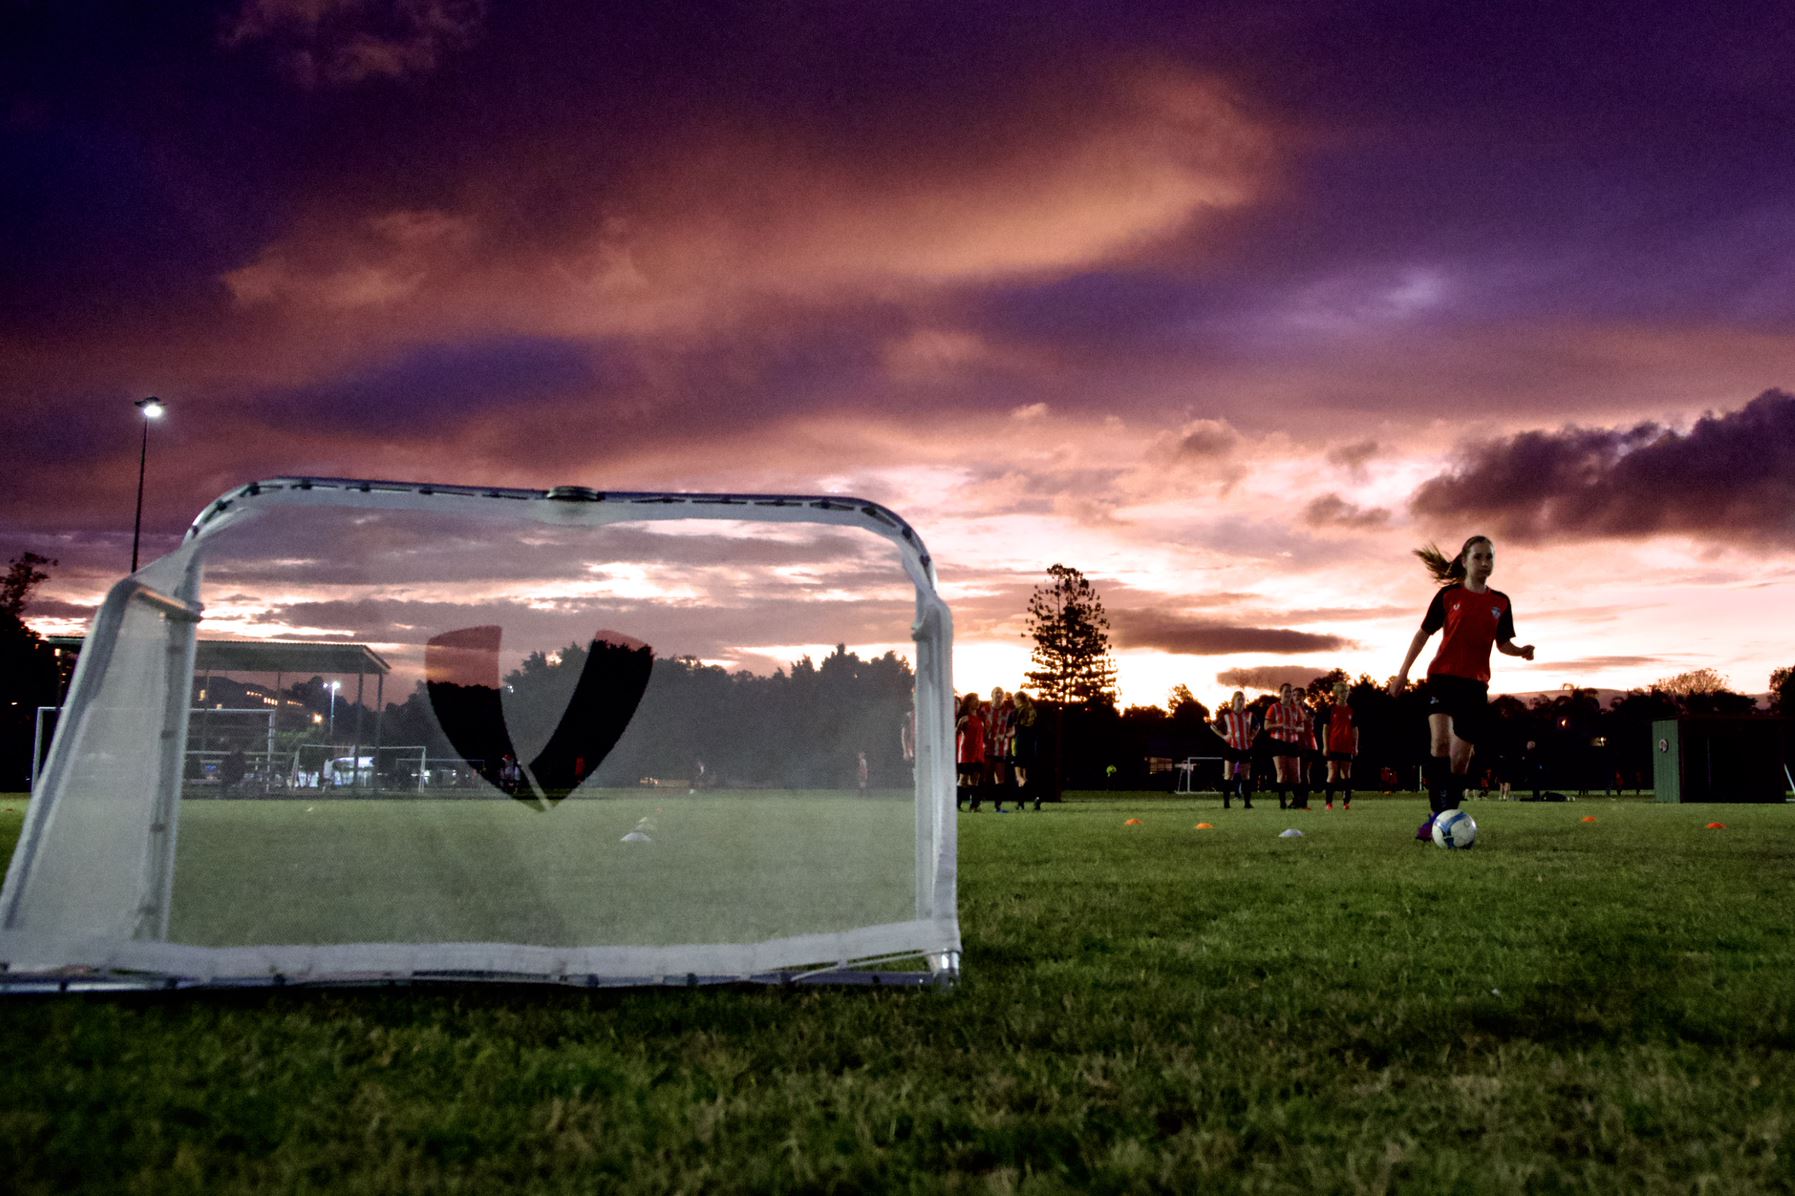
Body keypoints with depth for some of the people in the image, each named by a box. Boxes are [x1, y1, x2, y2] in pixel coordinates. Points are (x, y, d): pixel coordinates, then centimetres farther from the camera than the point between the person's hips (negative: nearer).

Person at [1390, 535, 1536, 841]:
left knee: (1462, 756, 4)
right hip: (1443, 677, -3)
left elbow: (1503, 643, 15)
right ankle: (1437, 813, -27)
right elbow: (1424, 632, 6)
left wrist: (1520, 651, -8)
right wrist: (1403, 672, 3)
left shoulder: (1501, 602, 8)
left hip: (1476, 684, 4)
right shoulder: (1448, 595, 0)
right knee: (1441, 741, -25)